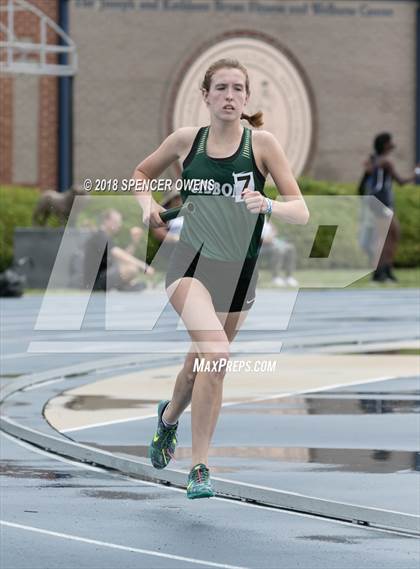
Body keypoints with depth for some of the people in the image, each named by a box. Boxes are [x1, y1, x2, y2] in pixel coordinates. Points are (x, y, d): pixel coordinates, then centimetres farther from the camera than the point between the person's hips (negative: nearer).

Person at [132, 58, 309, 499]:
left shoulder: (261, 143, -3)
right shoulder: (186, 140, 1)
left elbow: (301, 211, -7)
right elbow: (142, 172, 20)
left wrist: (268, 205, -27)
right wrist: (147, 202, 0)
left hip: (239, 272, 2)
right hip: (191, 264, -2)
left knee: (202, 364, 15)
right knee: (216, 353, -25)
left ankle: (169, 416, 49)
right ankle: (199, 467, -19)